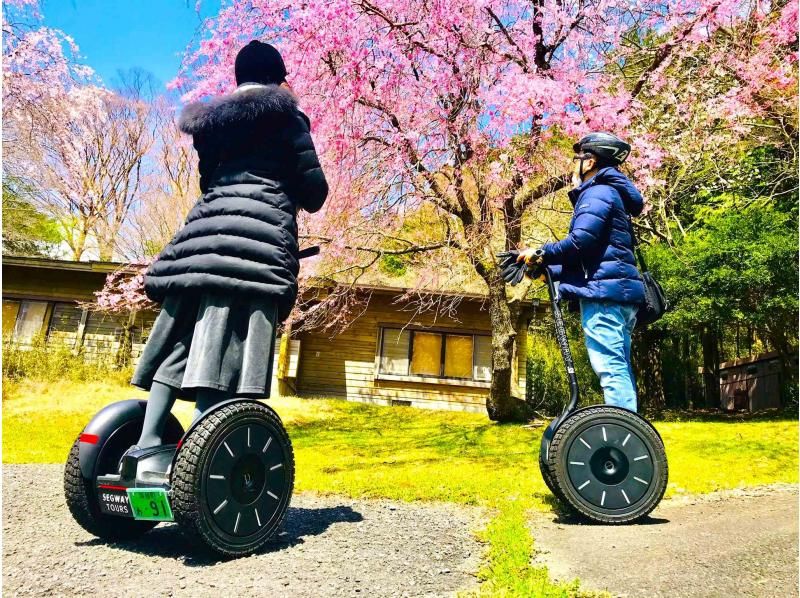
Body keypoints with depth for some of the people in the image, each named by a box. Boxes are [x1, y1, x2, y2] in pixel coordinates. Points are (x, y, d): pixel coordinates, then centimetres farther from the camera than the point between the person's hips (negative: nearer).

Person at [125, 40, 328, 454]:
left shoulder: (211, 119, 27)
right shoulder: (284, 114, 10)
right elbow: (314, 187, 5)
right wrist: (303, 202, 25)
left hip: (207, 223, 6)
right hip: (261, 229, -6)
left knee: (183, 337, 5)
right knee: (229, 343, -13)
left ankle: (148, 438, 0)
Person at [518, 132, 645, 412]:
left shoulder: (598, 192, -2)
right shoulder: (610, 193, 29)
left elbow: (581, 241, -18)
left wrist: (541, 254, -5)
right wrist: (547, 267, 23)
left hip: (604, 292, -10)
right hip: (619, 292, 10)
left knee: (611, 367, -13)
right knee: (619, 369, 10)